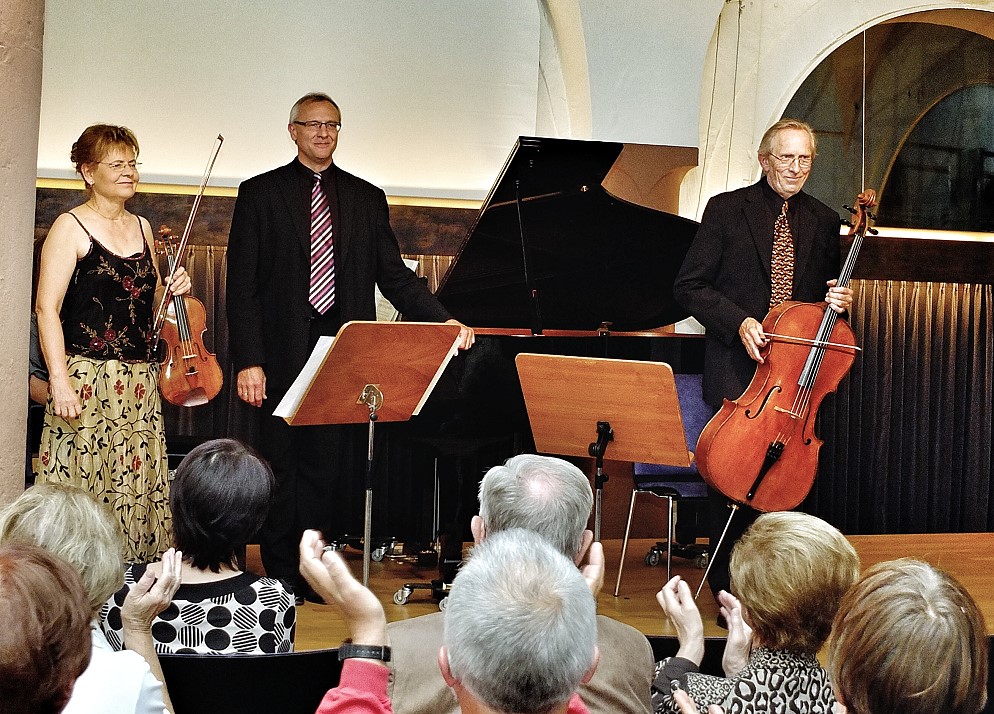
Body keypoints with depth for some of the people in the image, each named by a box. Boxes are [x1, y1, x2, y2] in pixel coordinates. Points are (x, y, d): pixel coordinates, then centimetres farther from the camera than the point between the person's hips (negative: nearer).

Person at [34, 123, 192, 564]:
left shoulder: (141, 228, 15)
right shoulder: (71, 227, -3)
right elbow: (47, 308, -10)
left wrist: (175, 291, 4)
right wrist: (59, 380, -19)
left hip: (139, 381, 6)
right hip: (87, 379, -6)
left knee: (137, 485, 5)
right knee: (83, 486, -6)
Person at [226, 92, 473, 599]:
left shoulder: (367, 199, 13)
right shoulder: (259, 194, 4)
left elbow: (394, 276, 10)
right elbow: (242, 286, -1)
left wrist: (444, 320, -5)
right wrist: (248, 361, -10)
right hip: (285, 354, -2)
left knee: (337, 465, 1)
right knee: (283, 466, 3)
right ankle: (281, 576, 14)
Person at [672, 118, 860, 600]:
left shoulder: (823, 222, 12)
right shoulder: (727, 209, 1)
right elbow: (689, 286, -1)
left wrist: (838, 301, -1)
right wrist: (738, 321, -15)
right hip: (739, 366, -3)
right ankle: (728, 587, 1)